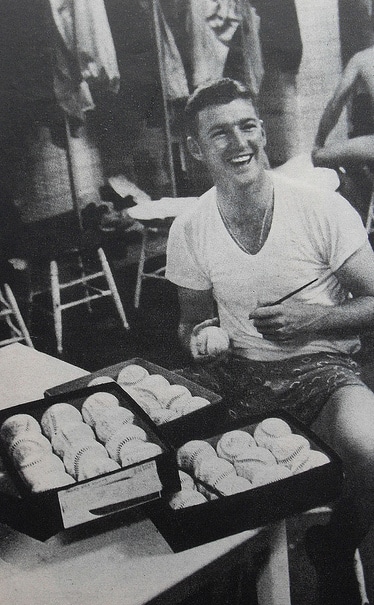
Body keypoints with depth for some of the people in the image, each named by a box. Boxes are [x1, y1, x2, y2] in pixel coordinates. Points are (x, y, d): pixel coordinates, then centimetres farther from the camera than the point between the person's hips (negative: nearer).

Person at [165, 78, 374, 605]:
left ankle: (331, 557, 7)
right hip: (233, 369, 4)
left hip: (318, 364, -3)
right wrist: (198, 338, -10)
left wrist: (314, 318, -20)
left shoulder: (323, 210, -11)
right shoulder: (188, 231, 0)